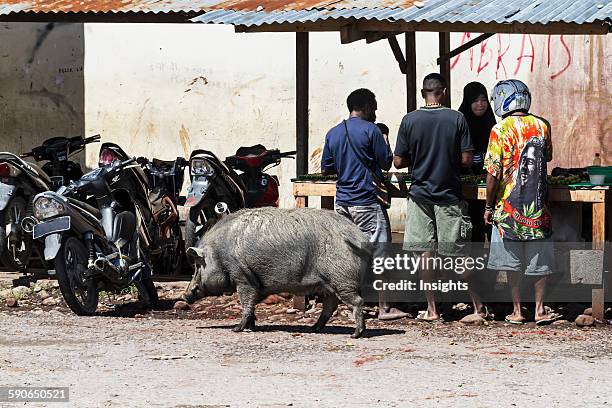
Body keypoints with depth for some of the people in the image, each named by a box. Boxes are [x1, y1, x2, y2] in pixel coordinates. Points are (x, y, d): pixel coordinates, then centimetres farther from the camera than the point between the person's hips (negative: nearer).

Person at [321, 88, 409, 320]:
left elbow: (326, 169, 15)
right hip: (367, 201, -6)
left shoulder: (333, 134, 9)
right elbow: (386, 164, -6)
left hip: (342, 202, 6)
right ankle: (384, 308, -6)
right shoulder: (370, 130, -9)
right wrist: (385, 143, 12)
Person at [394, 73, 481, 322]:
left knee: (425, 252, 4)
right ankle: (476, 304, 11)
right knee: (458, 251, 7)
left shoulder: (410, 120, -5)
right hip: (449, 194, 0)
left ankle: (432, 309, 4)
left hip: (420, 194, 0)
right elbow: (466, 160, -6)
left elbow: (398, 161, -3)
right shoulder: (457, 119, -6)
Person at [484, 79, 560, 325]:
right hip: (538, 204, 2)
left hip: (509, 206, -2)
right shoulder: (541, 126, 1)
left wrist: (489, 206, -2)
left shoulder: (500, 130, -11)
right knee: (540, 260, 9)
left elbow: (493, 173, -12)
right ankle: (540, 309, 8)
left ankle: (517, 311, 10)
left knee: (513, 260, 7)